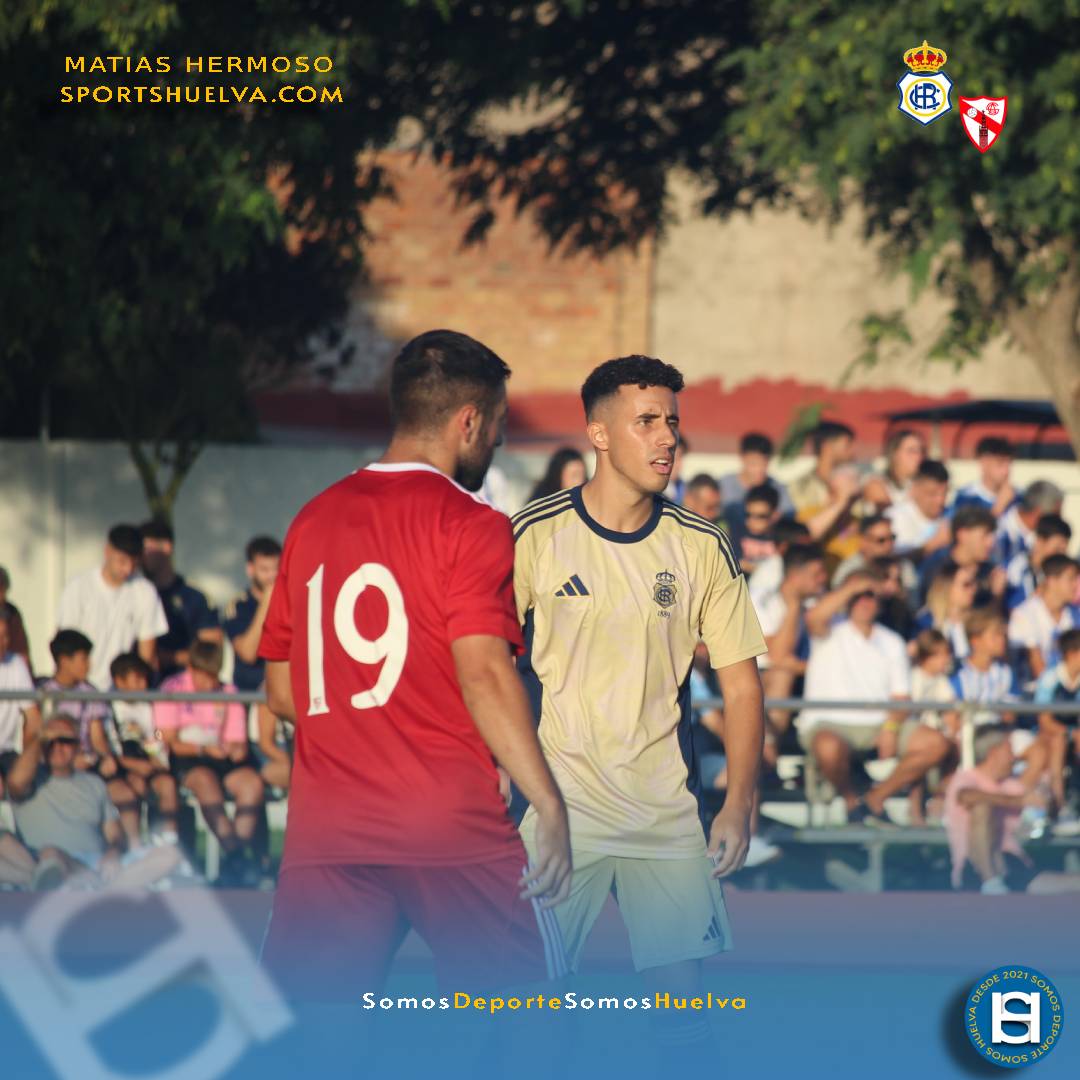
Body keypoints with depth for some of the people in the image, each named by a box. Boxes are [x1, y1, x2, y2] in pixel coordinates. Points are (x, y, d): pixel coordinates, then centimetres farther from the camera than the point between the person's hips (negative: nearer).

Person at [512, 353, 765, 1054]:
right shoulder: (536, 536, -5)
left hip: (666, 809, 2)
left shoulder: (702, 547, 1)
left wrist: (740, 805, -2)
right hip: (560, 804, -2)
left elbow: (741, 682, 6)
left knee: (683, 985, 0)